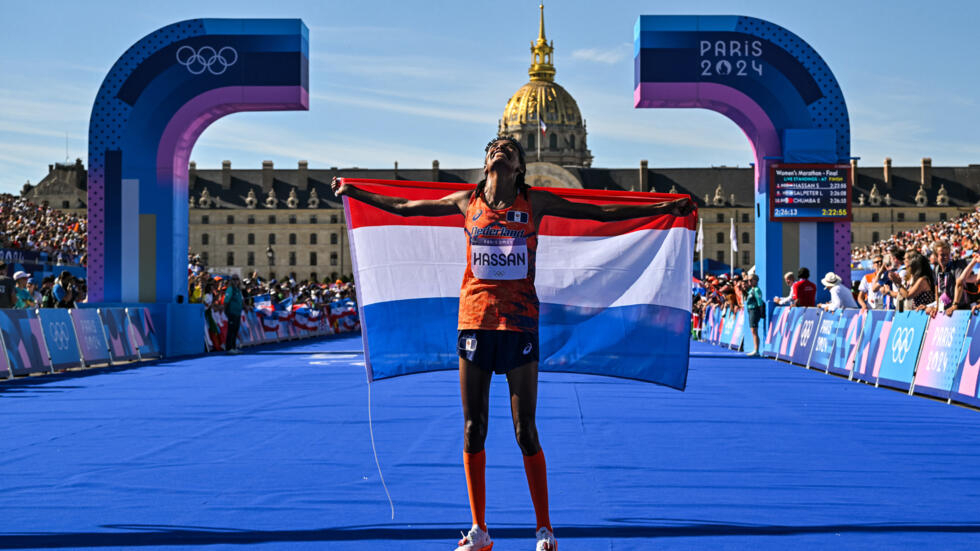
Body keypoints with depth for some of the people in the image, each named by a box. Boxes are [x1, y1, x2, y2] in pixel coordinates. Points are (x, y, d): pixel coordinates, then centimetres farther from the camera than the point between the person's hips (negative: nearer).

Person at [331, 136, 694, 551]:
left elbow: (600, 213, 6)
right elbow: (405, 207, 19)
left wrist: (665, 208, 2)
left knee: (525, 431, -2)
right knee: (473, 429, 4)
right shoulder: (467, 202, 8)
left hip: (519, 320, -2)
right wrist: (354, 192, 22)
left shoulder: (534, 202, 3)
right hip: (474, 318, 2)